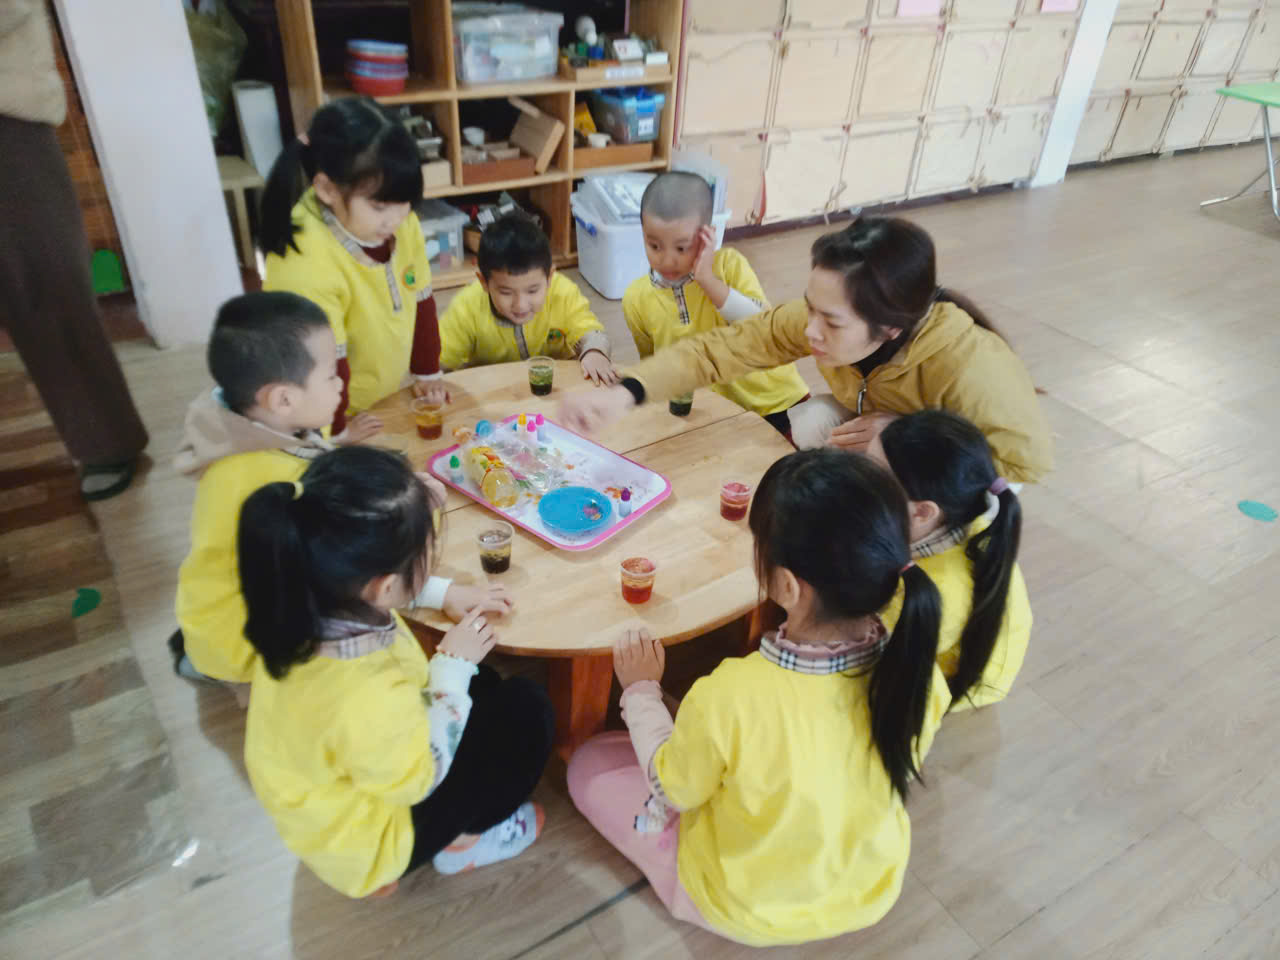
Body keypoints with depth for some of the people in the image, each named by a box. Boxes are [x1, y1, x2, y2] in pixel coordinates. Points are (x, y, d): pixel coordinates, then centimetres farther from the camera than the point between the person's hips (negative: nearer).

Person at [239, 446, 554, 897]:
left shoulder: (309, 606, -23)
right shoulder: (372, 699, -44)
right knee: (526, 709, -5)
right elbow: (420, 779, -22)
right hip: (362, 840, -7)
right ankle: (463, 840, 14)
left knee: (481, 683, 19)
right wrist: (453, 669, -18)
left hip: (335, 781, 7)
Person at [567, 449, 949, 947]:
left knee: (590, 763, 12)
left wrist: (640, 690, -2)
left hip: (747, 910, -4)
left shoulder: (730, 697, -40)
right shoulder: (918, 671, -26)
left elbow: (674, 787, -17)